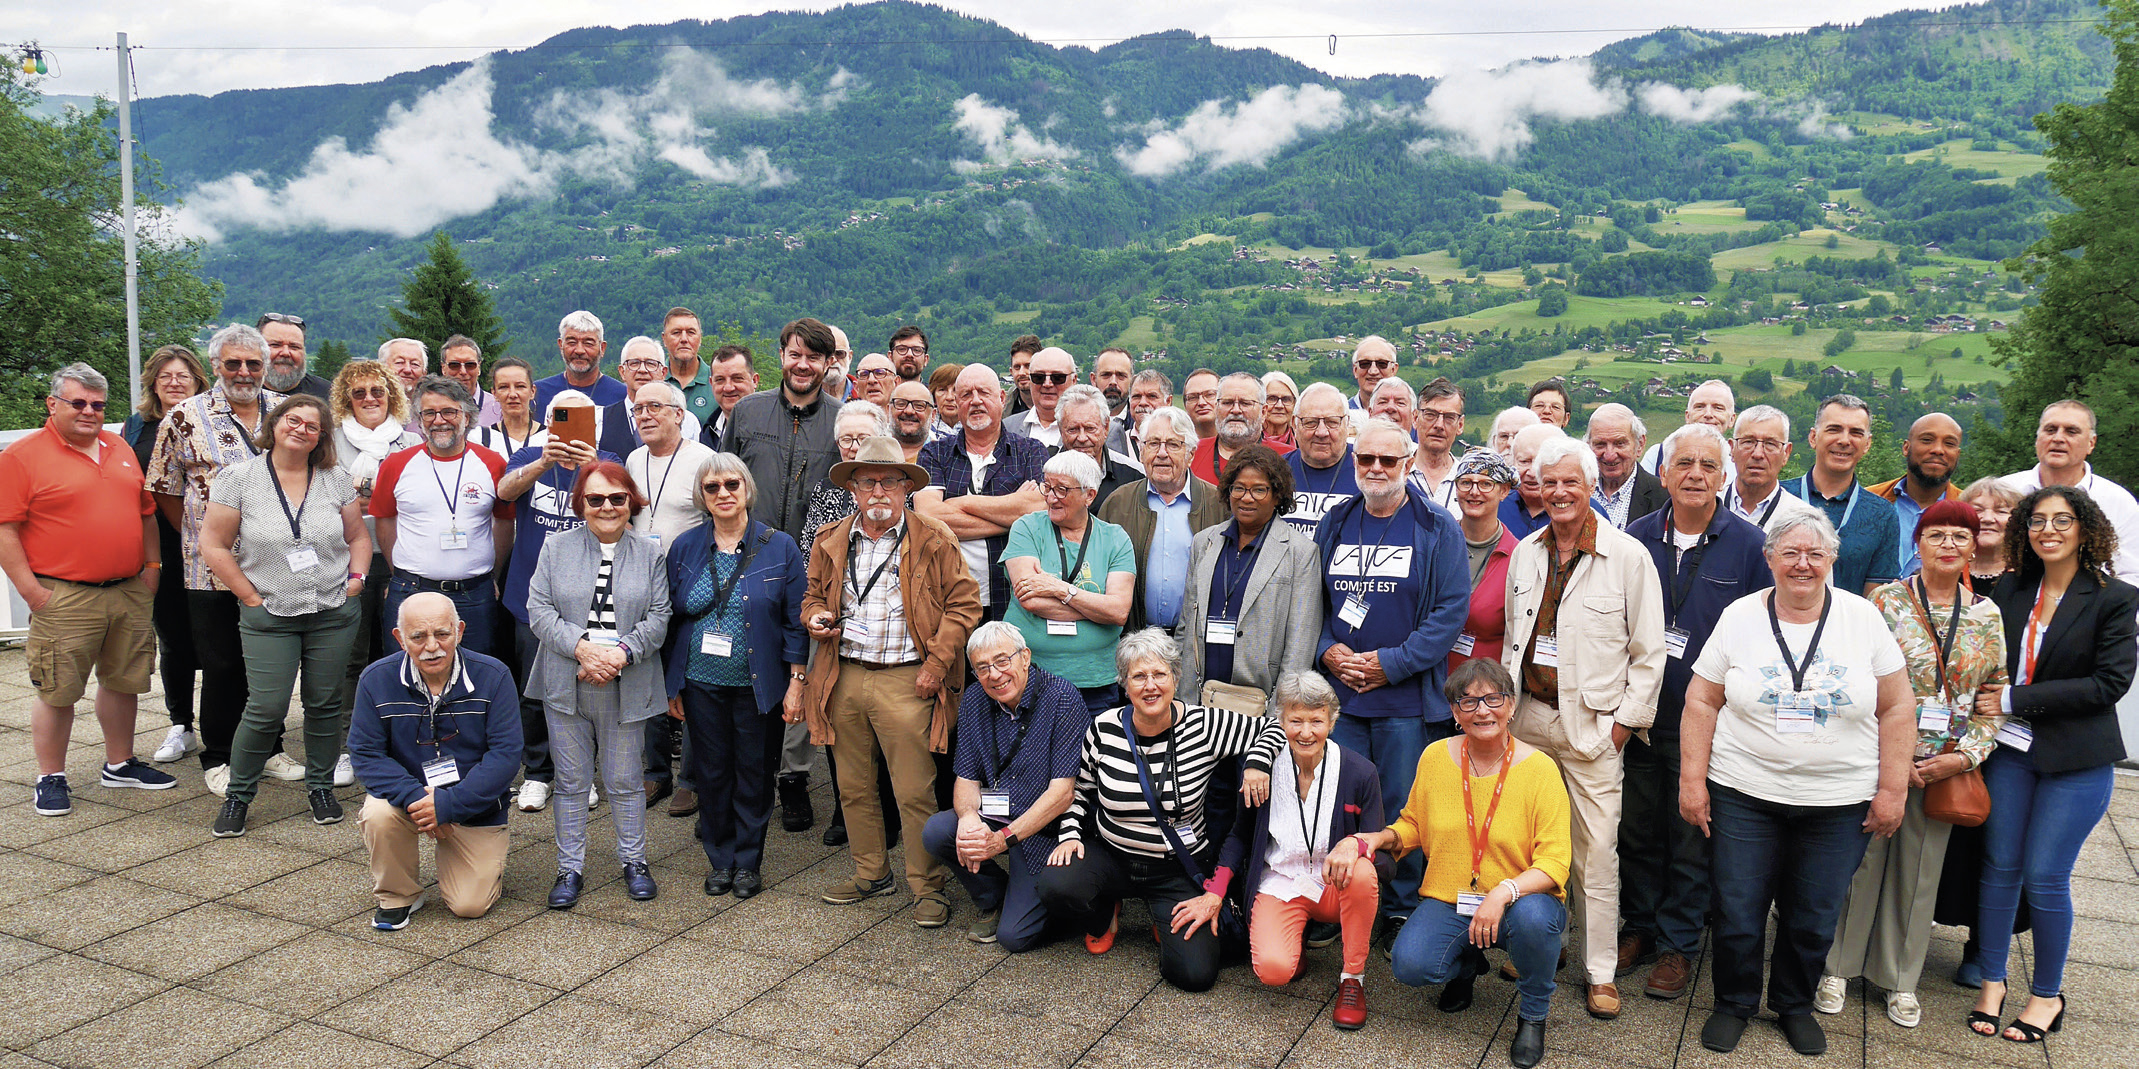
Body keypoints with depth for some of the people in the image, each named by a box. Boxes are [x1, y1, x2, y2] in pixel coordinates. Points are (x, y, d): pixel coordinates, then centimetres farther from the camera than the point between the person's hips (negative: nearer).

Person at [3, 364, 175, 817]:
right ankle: (50, 778, 14)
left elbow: (146, 511, 20)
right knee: (57, 691, 1)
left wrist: (152, 565, 12)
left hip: (131, 592, 6)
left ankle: (120, 764, 27)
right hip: (64, 598, -5)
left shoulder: (121, 448, 13)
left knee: (123, 681, 14)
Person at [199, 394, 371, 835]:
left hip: (335, 613, 3)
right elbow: (213, 544, -2)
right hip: (269, 617, -2)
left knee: (325, 704, 8)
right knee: (266, 710, -6)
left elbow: (358, 537, 15)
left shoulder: (336, 480, 6)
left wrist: (357, 576, -1)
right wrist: (252, 597, -5)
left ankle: (321, 787, 26)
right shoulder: (239, 478, -3)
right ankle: (237, 795, 14)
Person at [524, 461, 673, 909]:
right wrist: (581, 647, -16)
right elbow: (539, 609, -2)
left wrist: (620, 653, -16)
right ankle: (570, 869, 20)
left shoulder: (650, 554, 5)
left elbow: (658, 617, -1)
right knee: (571, 781, 8)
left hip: (626, 688, 0)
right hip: (566, 684, 1)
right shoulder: (556, 548, 5)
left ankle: (634, 862, 24)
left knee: (625, 780, 8)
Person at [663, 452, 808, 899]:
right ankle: (719, 859, 26)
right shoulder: (685, 548, 3)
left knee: (755, 773, 7)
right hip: (701, 684, 2)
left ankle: (749, 862, 22)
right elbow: (670, 619, 8)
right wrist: (670, 684, 7)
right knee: (712, 773, 10)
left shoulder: (780, 548, -3)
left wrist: (796, 682, -5)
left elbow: (796, 621, -2)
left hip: (758, 686, -2)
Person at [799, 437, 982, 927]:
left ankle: (928, 886, 10)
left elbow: (964, 604, -3)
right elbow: (814, 595, 24)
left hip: (905, 682, -5)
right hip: (842, 679, 5)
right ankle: (871, 872, 30)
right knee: (853, 786, 14)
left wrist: (935, 665, -9)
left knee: (915, 792, -4)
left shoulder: (934, 541, -2)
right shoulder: (830, 542, 11)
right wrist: (816, 616, 0)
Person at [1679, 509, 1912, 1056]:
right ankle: (1733, 1003, 27)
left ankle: (1794, 1005, 34)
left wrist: (1893, 789, -1)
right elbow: (1702, 702, 1)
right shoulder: (1739, 617, -2)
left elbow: (1896, 708, 2)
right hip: (1744, 794, 0)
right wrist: (1691, 779, -3)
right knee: (1737, 913, 4)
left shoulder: (1864, 617, -1)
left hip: (1839, 802, 1)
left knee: (1813, 919, 10)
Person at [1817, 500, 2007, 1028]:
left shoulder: (1987, 615, 5)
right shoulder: (1886, 601, -5)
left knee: (1920, 867, 11)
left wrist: (1963, 756, -6)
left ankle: (1901, 978, 25)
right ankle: (1837, 965, 18)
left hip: (1946, 767, 3)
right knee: (1861, 859, 3)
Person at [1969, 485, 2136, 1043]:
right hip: (2010, 750, 3)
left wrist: (2015, 700, -15)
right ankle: (1992, 981, 23)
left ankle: (2047, 995, 19)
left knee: (2045, 878, 0)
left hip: (2076, 762, -3)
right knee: (2000, 867, 7)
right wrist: (1989, 705, -6)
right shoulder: (2010, 590, 4)